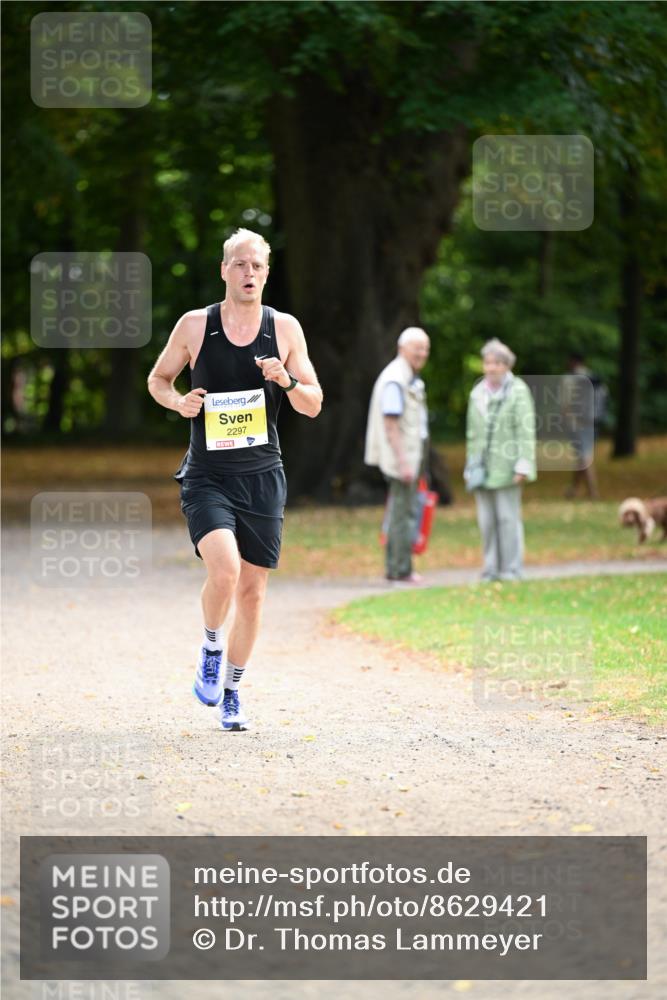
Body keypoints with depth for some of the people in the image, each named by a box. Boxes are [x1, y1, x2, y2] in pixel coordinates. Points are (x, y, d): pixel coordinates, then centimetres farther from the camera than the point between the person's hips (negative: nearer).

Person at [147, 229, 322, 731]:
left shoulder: (285, 328, 3)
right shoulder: (194, 326, -1)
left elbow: (314, 405, 6)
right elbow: (158, 378, 13)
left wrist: (288, 382, -14)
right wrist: (178, 401, -8)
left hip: (262, 477, 2)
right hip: (207, 476, -2)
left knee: (252, 590, 5)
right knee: (224, 571, -23)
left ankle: (231, 689, 24)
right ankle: (212, 648, 7)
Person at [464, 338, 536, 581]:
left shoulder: (518, 391, -3)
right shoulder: (478, 393, 13)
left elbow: (526, 431, -7)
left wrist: (523, 466, -14)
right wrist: (470, 467, 13)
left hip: (506, 468, -5)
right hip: (482, 468, 5)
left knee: (508, 517, -4)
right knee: (486, 520, 4)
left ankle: (512, 568, 3)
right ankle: (491, 568, 10)